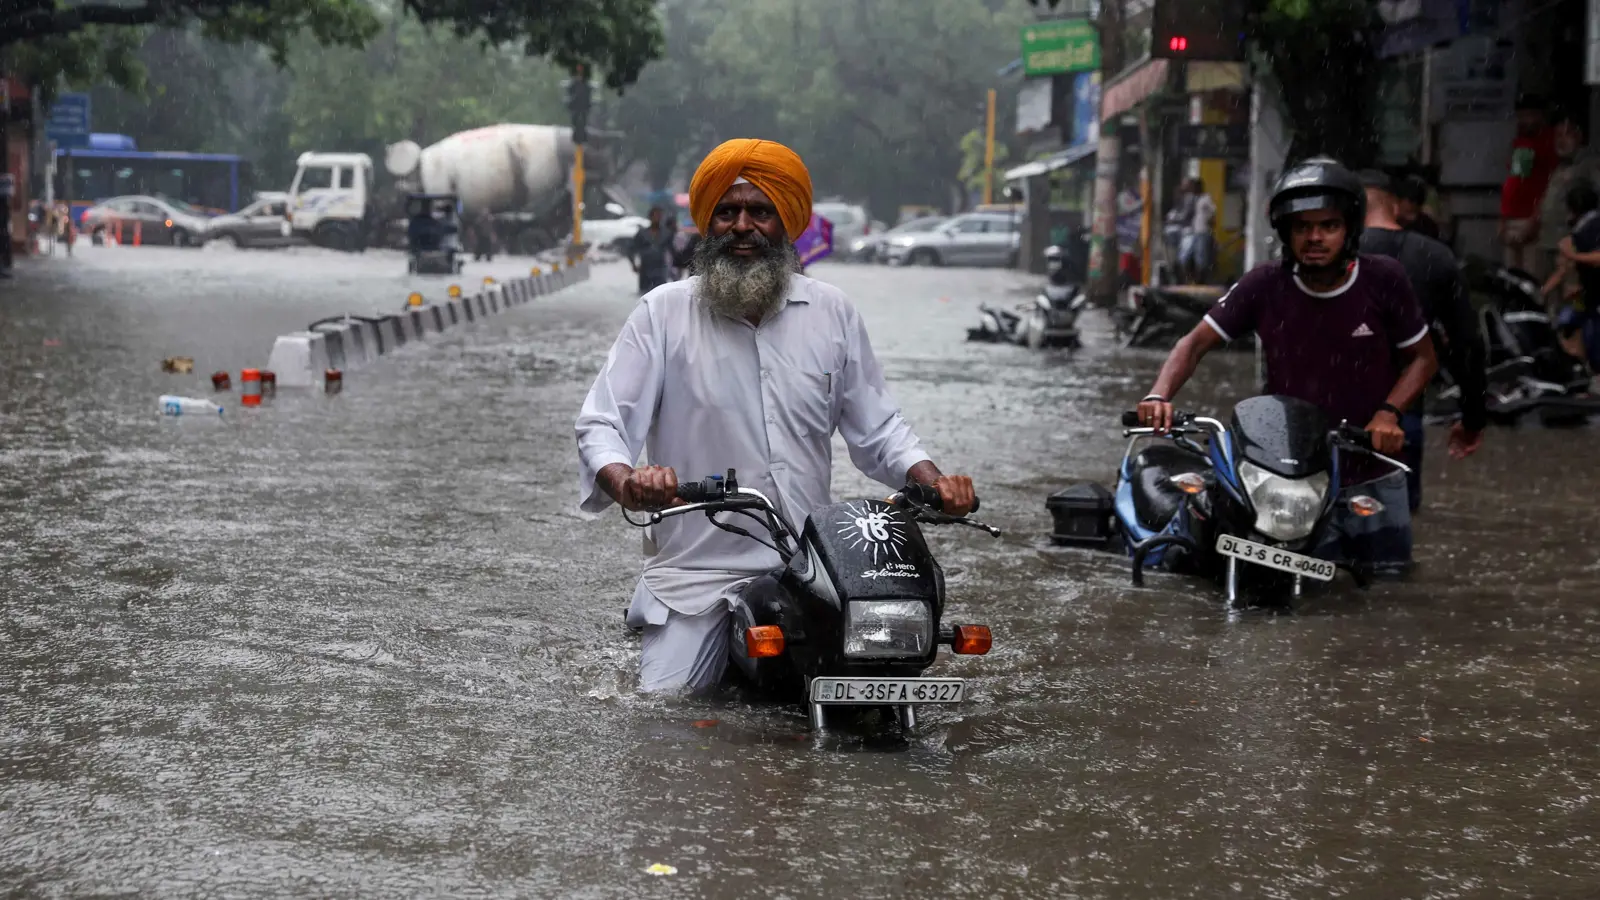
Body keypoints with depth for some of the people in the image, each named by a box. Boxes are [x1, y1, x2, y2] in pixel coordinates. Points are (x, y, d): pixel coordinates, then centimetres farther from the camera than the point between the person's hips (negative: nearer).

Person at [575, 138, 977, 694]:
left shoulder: (831, 313, 11)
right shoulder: (664, 313, 2)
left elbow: (875, 427, 16)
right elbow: (602, 425, -3)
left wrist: (933, 481, -3)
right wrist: (626, 484, -26)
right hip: (696, 570, -2)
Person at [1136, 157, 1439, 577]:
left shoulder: (1383, 280, -6)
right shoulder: (1265, 286, -6)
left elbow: (1422, 358, 4)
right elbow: (1197, 342, -2)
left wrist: (1388, 412, -13)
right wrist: (1160, 395, -20)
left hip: (1375, 482, 1)